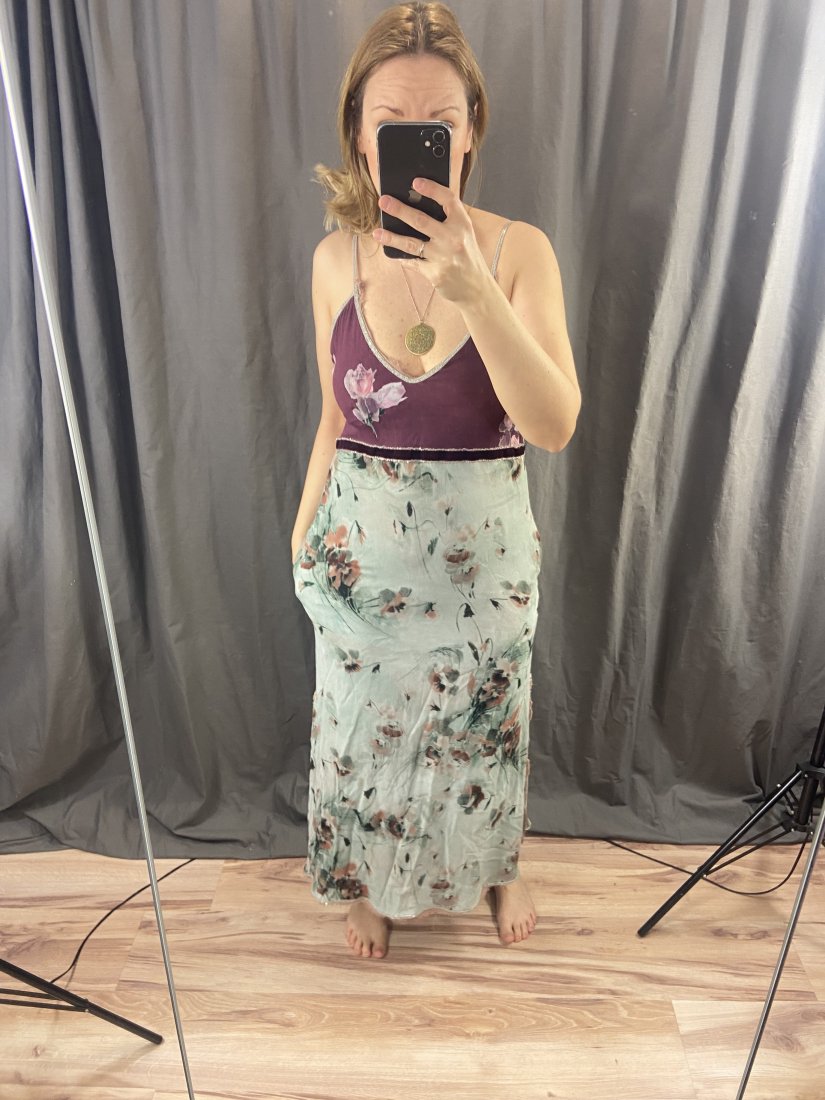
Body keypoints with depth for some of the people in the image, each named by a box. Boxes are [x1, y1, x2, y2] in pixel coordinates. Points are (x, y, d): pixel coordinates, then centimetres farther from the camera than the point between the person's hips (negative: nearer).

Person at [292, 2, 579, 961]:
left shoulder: (518, 250, -11)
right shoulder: (336, 259, -4)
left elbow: (555, 426, -23)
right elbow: (335, 418, 6)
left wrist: (475, 290, -34)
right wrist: (304, 530, 9)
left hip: (484, 543, -1)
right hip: (363, 545, 2)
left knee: (486, 720, 19)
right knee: (364, 725, 17)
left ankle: (496, 864, 52)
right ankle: (371, 882, 49)